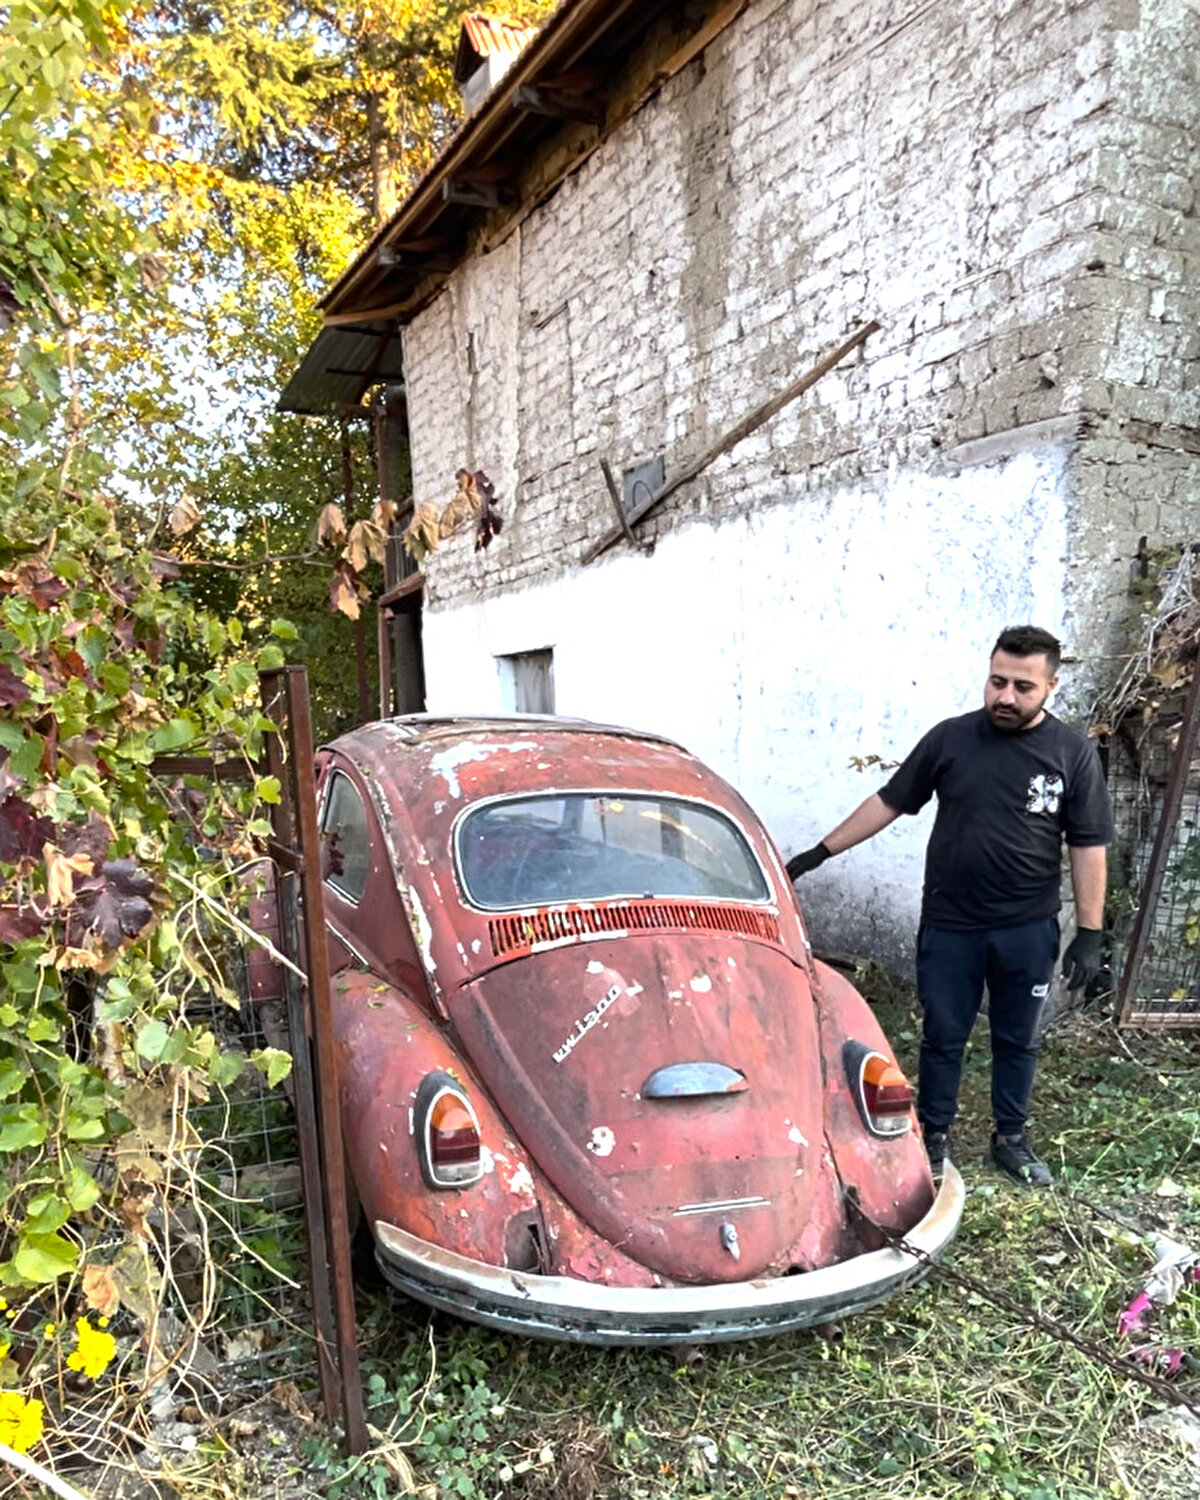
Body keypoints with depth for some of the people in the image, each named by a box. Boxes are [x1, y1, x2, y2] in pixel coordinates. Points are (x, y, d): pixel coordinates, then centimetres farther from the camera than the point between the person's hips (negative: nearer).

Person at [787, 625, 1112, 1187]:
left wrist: (1089, 932, -6)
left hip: (1028, 930, 0)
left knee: (1017, 1040, 17)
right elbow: (888, 802, 0)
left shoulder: (1074, 754, -5)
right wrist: (818, 853, -1)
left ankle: (1010, 1139, 36)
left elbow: (1088, 847, -3)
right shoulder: (950, 738, -5)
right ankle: (935, 1138, 30)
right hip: (950, 925, 0)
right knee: (942, 1037, 12)